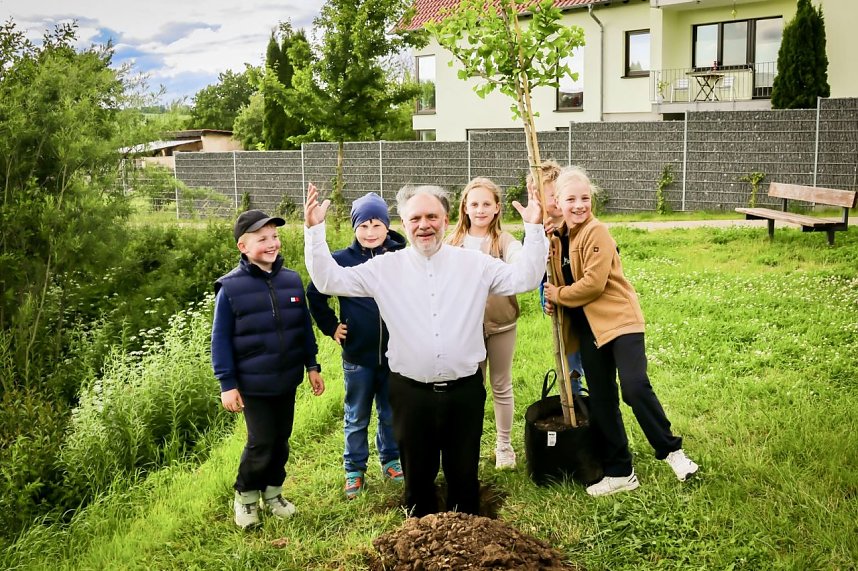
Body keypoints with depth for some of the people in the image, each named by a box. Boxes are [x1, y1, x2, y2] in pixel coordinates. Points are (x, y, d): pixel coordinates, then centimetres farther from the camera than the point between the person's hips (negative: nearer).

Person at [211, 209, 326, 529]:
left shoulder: (292, 280, 0)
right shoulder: (231, 288, -13)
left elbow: (305, 327, 9)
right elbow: (221, 340, -9)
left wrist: (312, 366, 10)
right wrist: (227, 384, -11)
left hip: (287, 381, 5)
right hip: (253, 384, -4)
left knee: (282, 440, 15)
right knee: (261, 443, -2)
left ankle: (272, 492, 35)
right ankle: (245, 495, 23)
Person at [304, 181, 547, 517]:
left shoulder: (475, 264, 0)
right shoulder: (385, 268, -1)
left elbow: (525, 278, -3)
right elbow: (329, 280, -3)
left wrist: (534, 228, -13)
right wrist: (314, 230, -12)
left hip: (465, 390, 0)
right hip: (411, 392, 0)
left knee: (464, 474, 15)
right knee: (417, 475, 16)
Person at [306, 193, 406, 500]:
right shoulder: (341, 260, -7)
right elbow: (315, 295, 5)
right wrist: (331, 326, 1)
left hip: (395, 355, 1)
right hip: (358, 356, 0)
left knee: (391, 414, 16)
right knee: (356, 417, 13)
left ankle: (390, 461, 36)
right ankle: (354, 470, 28)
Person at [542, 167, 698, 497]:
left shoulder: (597, 233, -13)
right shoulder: (558, 238, 10)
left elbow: (593, 283, -20)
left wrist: (559, 295, -7)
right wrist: (553, 300, 4)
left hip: (619, 319, -7)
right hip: (588, 328, 7)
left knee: (634, 386, -21)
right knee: (601, 401, 8)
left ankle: (671, 450, -2)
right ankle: (619, 473, 18)